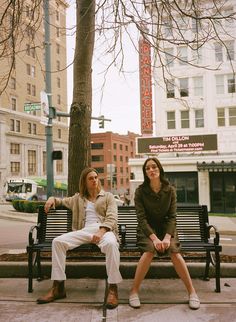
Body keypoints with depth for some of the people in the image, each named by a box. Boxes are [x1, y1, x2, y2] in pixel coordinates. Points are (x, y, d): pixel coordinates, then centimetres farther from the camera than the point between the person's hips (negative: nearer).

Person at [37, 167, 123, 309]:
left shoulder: (108, 196, 15)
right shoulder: (78, 198, 25)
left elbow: (112, 218, 1)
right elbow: (63, 201, 39)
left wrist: (101, 231, -19)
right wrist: (52, 198, 13)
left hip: (104, 229, -3)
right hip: (84, 230, 3)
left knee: (111, 244, -40)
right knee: (58, 241, -23)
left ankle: (113, 289, -33)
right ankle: (58, 287, -18)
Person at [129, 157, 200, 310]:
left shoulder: (170, 190, -2)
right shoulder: (140, 191, -8)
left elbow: (172, 216, -5)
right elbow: (141, 217, -13)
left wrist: (167, 237, -21)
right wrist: (154, 238, -26)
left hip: (166, 227, 1)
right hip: (147, 229, -1)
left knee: (175, 252, -28)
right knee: (149, 250, -33)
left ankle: (192, 291, -13)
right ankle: (134, 291, -20)